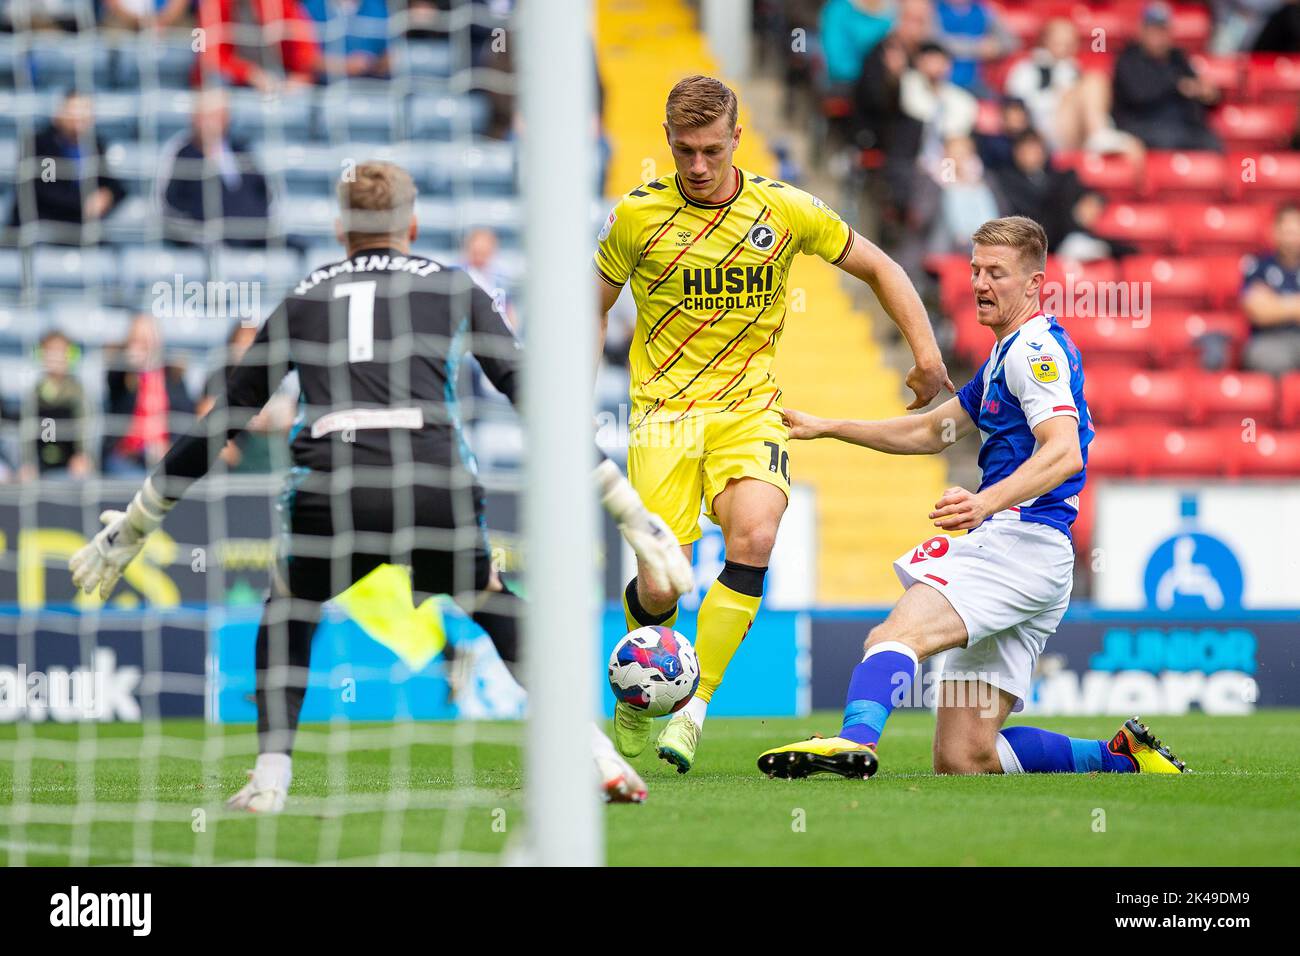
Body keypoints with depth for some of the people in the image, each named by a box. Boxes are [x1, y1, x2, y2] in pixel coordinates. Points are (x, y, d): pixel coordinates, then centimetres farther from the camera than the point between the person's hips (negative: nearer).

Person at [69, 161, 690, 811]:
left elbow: (222, 420, 29)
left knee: (289, 605, 31)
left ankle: (270, 776, 14)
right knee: (493, 600, 28)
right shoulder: (452, 288, 24)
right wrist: (627, 509, 24)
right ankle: (593, 759, 15)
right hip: (435, 484, 0)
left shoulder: (304, 298, 27)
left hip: (327, 490, 0)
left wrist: (133, 525, 38)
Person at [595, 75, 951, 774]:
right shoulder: (639, 215, -3)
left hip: (749, 408, 1)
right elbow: (593, 310, 11)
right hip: (664, 409, -1)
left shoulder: (785, 210, -2)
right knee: (659, 587, -12)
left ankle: (693, 709, -17)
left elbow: (878, 269, 11)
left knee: (754, 540, -28)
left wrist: (925, 352, 0)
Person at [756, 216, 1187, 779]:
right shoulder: (1007, 355, 27)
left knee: (896, 634, -32)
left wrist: (987, 502, -36)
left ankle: (855, 739, -59)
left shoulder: (1035, 348, -5)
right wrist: (828, 429, 34)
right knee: (963, 759, 4)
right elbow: (933, 432, 38)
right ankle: (1121, 758, 10)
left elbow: (1064, 452, -21)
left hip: (1020, 537, -10)